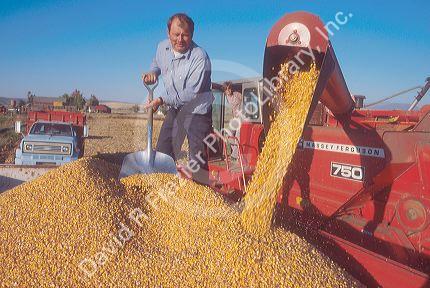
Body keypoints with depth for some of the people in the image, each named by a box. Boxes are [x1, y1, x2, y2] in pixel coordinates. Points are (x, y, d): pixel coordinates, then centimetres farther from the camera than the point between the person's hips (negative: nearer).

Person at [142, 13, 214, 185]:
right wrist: (153, 73, -1)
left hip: (197, 111, -7)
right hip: (175, 108, 7)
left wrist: (161, 100, -22)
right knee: (162, 152, 14)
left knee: (197, 160, -5)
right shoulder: (162, 47, -3)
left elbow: (190, 94, -25)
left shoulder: (200, 57, -24)